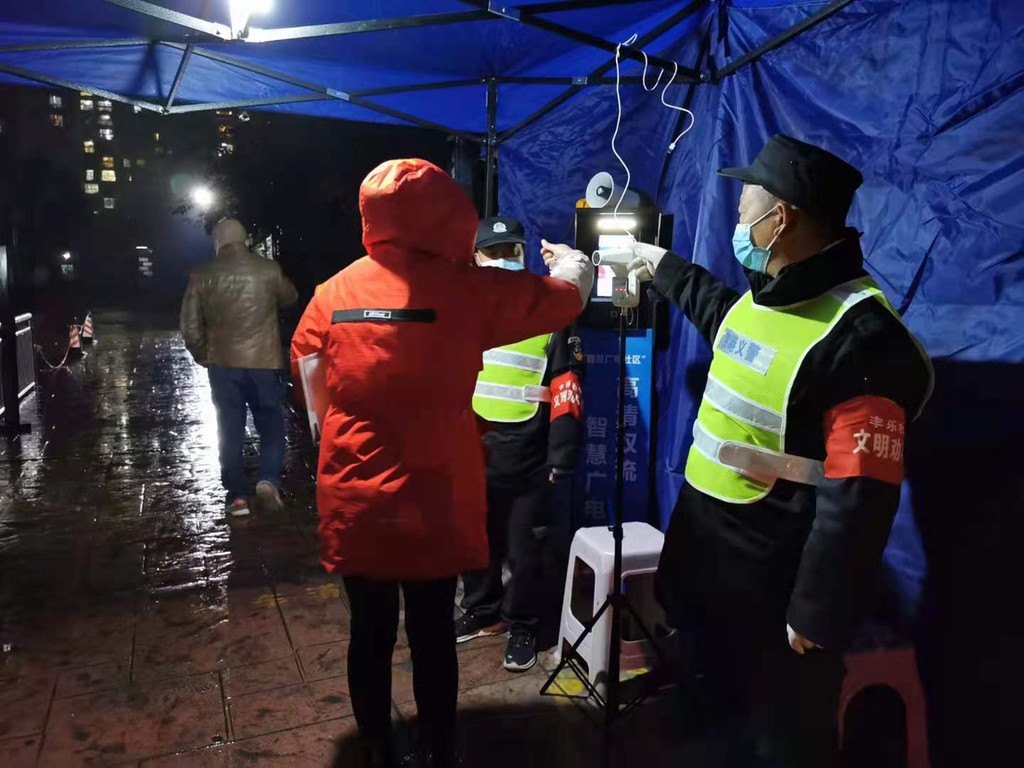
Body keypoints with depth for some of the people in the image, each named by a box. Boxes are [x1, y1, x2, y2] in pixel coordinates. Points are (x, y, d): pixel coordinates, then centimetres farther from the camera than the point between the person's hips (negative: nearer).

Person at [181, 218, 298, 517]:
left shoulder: (202, 276, -1)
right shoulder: (268, 269, -5)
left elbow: (190, 327, 2)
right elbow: (290, 298, 14)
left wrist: (204, 356, 16)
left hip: (223, 364, 1)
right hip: (264, 361, -1)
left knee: (230, 430, 10)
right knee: (271, 423, 13)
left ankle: (237, 495, 11)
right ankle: (269, 479, -4)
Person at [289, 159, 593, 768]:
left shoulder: (334, 293, 0)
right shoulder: (464, 289, -11)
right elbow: (568, 296, 1)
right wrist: (574, 259, 24)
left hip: (354, 503, 4)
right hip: (432, 505, -3)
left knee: (370, 635, 16)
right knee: (433, 637, 13)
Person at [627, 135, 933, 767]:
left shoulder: (858, 337, -27)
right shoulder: (765, 295, 3)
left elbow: (857, 502, -27)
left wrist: (816, 619, -21)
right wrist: (661, 266, 37)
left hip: (771, 578, -9)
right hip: (705, 542, 9)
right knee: (721, 697, 29)